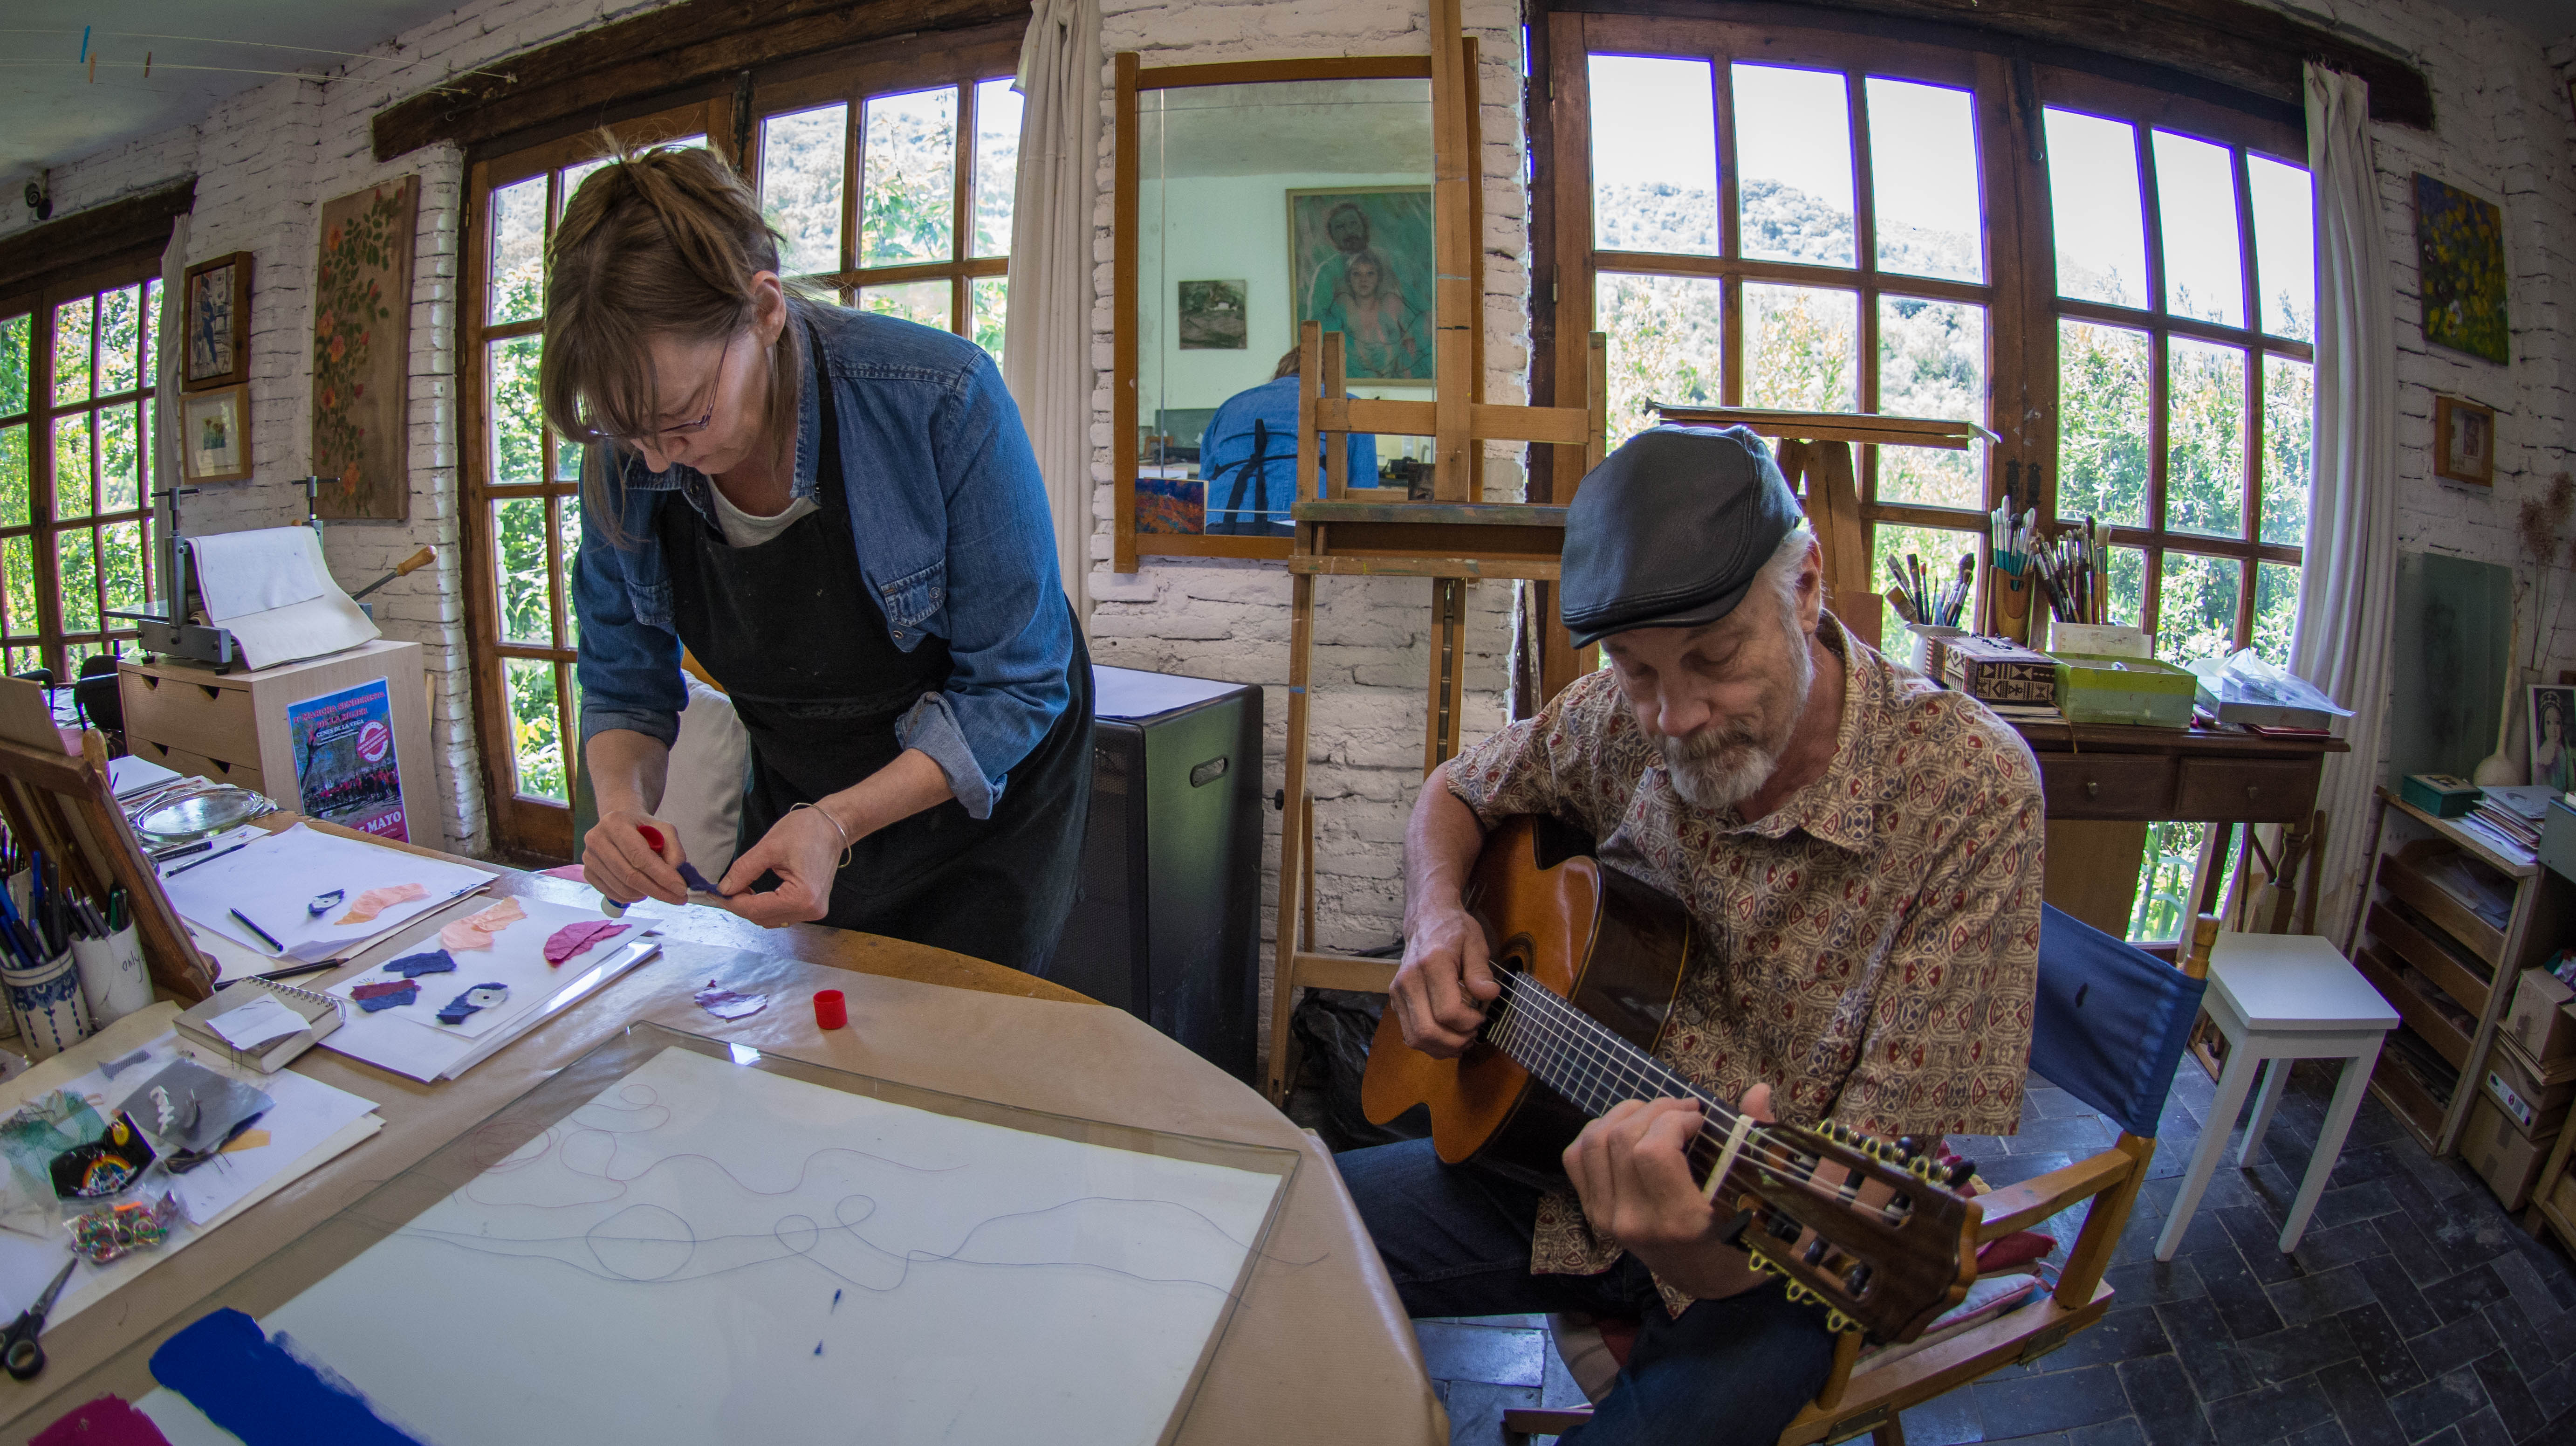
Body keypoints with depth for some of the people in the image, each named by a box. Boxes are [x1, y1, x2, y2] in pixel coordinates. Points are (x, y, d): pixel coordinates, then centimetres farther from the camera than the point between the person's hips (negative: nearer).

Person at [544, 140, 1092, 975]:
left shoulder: (941, 400, -30)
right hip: (796, 807, 4)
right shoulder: (626, 455, -16)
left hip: (986, 787, -4)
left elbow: (1015, 685, -24)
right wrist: (624, 802, -25)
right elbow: (626, 689, -3)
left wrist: (840, 821, -35)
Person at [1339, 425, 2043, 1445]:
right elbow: (1458, 795, 11)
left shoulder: (1971, 787, -22)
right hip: (1573, 1160, 4)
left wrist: (1708, 1247, -42)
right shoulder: (1626, 715, -8)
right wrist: (1435, 915, -12)